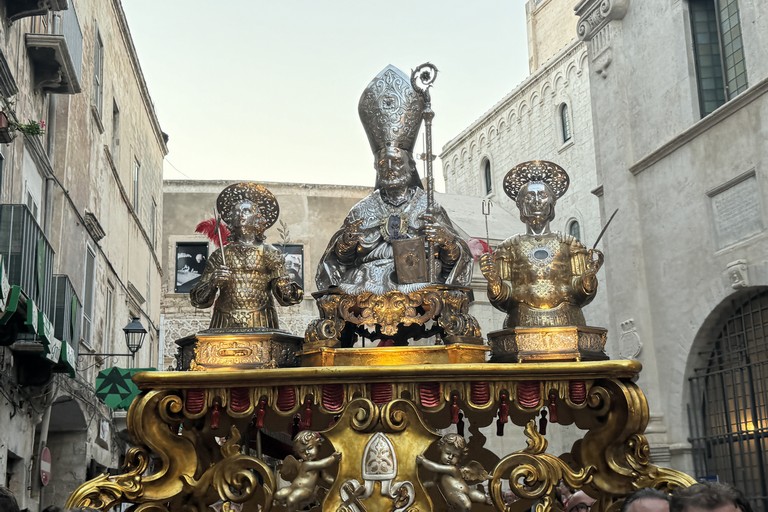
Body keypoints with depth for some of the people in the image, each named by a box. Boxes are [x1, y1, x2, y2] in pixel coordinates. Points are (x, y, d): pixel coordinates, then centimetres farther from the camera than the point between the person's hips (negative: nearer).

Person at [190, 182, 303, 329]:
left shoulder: (270, 254, 9)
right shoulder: (221, 254, 11)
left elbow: (284, 295, 4)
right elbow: (197, 299, 6)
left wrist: (293, 292, -17)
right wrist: (213, 282, -12)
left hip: (260, 326, -1)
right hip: (225, 326, 1)